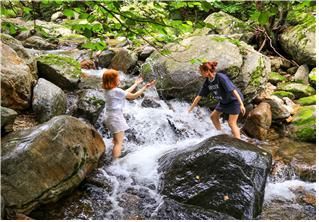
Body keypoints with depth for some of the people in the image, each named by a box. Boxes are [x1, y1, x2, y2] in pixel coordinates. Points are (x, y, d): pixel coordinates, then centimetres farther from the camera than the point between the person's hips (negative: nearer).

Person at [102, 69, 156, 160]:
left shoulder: (107, 90, 7)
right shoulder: (116, 91, -20)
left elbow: (125, 92, 15)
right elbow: (133, 96, -14)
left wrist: (136, 84, 21)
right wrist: (145, 87, -8)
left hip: (111, 117, 10)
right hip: (116, 118, -10)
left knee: (117, 141, 22)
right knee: (119, 142, -3)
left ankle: (115, 160, 32)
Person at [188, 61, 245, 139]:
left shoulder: (221, 77, -28)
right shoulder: (207, 82, -6)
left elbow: (233, 90, -31)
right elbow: (199, 96, 0)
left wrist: (241, 104, -35)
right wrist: (190, 109, 2)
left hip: (234, 100, -8)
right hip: (224, 101, 8)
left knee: (231, 123, -12)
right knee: (213, 116, 14)